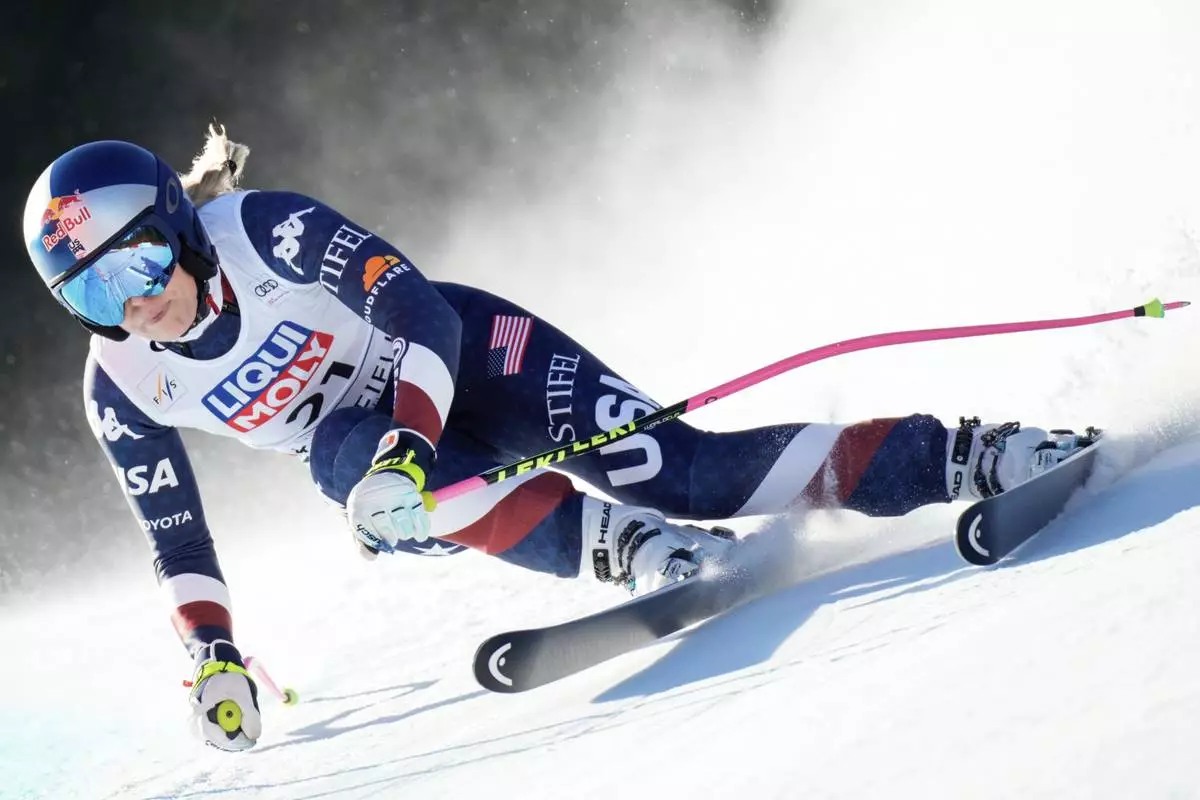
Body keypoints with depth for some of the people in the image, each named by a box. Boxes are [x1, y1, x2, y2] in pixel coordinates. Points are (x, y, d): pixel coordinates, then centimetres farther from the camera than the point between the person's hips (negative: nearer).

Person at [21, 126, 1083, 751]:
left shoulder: (263, 231, -25)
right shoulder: (123, 392, -10)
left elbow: (417, 309, -29)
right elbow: (174, 536, 4)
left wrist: (407, 437, -44)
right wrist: (213, 659, -2)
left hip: (464, 359, -3)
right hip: (361, 442, 4)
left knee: (684, 470, -21)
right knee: (348, 460, -35)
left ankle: (970, 456, -17)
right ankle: (621, 544, -40)